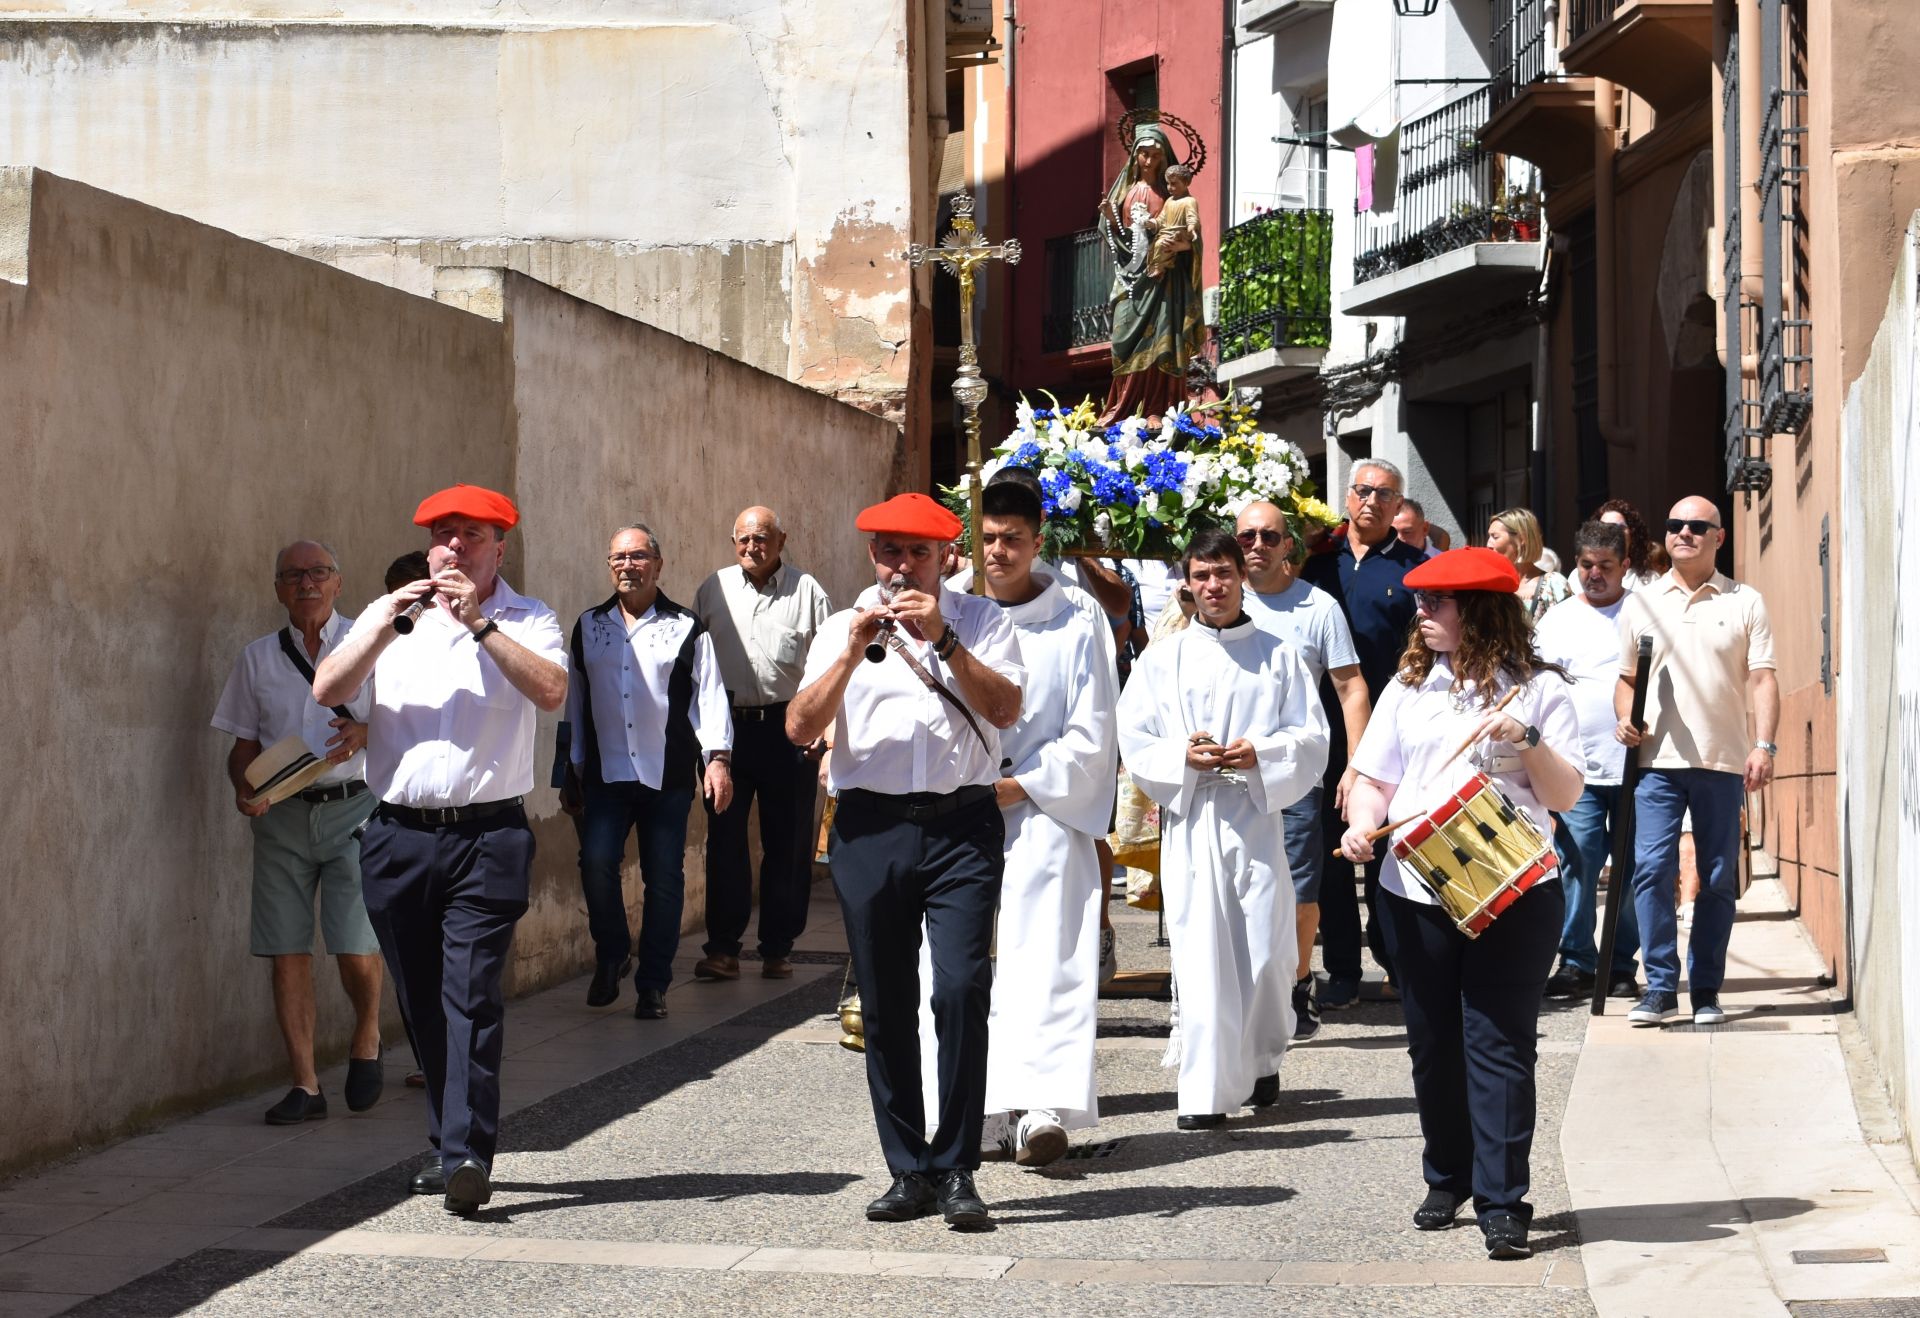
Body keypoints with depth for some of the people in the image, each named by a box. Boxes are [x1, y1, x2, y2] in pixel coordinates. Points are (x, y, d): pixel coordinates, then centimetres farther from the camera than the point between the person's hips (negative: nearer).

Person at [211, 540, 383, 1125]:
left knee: (357, 948, -10)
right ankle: (305, 1084, 4)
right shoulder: (257, 657, 14)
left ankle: (366, 1040, 20)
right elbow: (244, 742, 16)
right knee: (287, 950, -1)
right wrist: (244, 787, -4)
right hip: (282, 814, 3)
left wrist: (367, 732, -13)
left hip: (354, 807, -3)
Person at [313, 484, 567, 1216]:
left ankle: (469, 1156, -15)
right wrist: (386, 622, -11)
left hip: (486, 835, -4)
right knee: (423, 1005, 9)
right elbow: (327, 689, 0)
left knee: (471, 997, -12)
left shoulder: (527, 620, 5)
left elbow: (551, 691, -15)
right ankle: (451, 1146, 20)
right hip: (400, 834, 4)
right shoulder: (394, 616, 13)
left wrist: (479, 624, -18)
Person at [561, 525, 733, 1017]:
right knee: (596, 864, -14)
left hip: (667, 776, -1)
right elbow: (574, 703, 17)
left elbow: (709, 695, -1)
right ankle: (610, 956, 10)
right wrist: (571, 773, 16)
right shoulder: (589, 626, 14)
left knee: (664, 879, 0)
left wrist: (717, 756, -13)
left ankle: (653, 985, 10)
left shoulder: (686, 628, 5)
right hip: (606, 774, 2)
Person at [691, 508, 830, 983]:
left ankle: (777, 949, 13)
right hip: (727, 726, 1)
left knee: (788, 842, 3)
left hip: (789, 729, -1)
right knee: (724, 838, 0)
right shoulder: (713, 591, 9)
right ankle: (722, 948, 5)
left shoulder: (807, 592, 3)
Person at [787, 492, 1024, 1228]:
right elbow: (800, 729, 2)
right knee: (884, 1005, 4)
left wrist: (942, 642, -13)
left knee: (961, 989, -14)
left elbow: (1005, 709, -5)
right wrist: (852, 653, -10)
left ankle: (956, 1170, -7)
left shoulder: (980, 621, 11)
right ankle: (909, 1172, 13)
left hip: (961, 826, -2)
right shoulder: (842, 629, 14)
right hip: (871, 828, 2)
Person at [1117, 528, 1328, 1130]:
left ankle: (1262, 1060, 26)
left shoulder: (1278, 656, 10)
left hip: (1256, 815, 0)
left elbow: (1311, 738, 6)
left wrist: (1259, 755, -12)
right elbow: (1133, 741, 6)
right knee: (1199, 951, -6)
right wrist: (1183, 756, -12)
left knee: (1265, 949, 0)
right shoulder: (1162, 657, 10)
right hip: (1189, 821, 0)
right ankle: (1205, 1090, -4)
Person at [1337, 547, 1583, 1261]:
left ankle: (1503, 1203, -6)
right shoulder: (1410, 686, 13)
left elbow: (1566, 795, 0)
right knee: (1432, 1043, 10)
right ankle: (1448, 1179, 27)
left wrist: (1527, 740, -16)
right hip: (1416, 889, 4)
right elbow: (1373, 777, 13)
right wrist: (1362, 824, -7)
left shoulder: (1539, 688, 2)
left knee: (1499, 1044, -7)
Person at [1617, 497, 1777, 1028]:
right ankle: (1660, 988, -5)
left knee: (1718, 880, 4)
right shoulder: (1641, 604, 12)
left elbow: (1762, 680, 1)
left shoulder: (1745, 603, 6)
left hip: (1723, 762, -1)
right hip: (1658, 760, 1)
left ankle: (1705, 991, 12)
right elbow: (1626, 678, 17)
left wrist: (1764, 746, -11)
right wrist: (1626, 720, -4)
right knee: (1651, 870, -10)